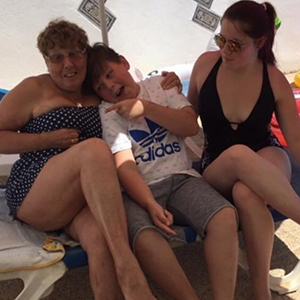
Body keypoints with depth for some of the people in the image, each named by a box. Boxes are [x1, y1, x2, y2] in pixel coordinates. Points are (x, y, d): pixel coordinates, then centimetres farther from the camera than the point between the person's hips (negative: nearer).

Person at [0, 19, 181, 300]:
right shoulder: (34, 89, 5)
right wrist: (49, 139, -9)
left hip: (88, 199, 3)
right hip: (32, 198, -3)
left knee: (100, 238, -33)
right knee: (94, 148, -33)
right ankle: (126, 265, -40)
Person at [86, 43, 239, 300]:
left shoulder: (160, 85, 14)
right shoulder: (107, 112, 4)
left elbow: (191, 126, 2)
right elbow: (125, 166, -9)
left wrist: (145, 107, -9)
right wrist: (151, 205, -24)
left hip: (181, 178, 3)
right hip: (140, 189, -2)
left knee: (225, 217, -26)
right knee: (145, 239, -34)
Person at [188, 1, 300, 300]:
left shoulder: (275, 81, -9)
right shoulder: (206, 64, -6)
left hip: (266, 159, -1)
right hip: (217, 167, 1)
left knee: (245, 193, -41)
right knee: (238, 154, -40)